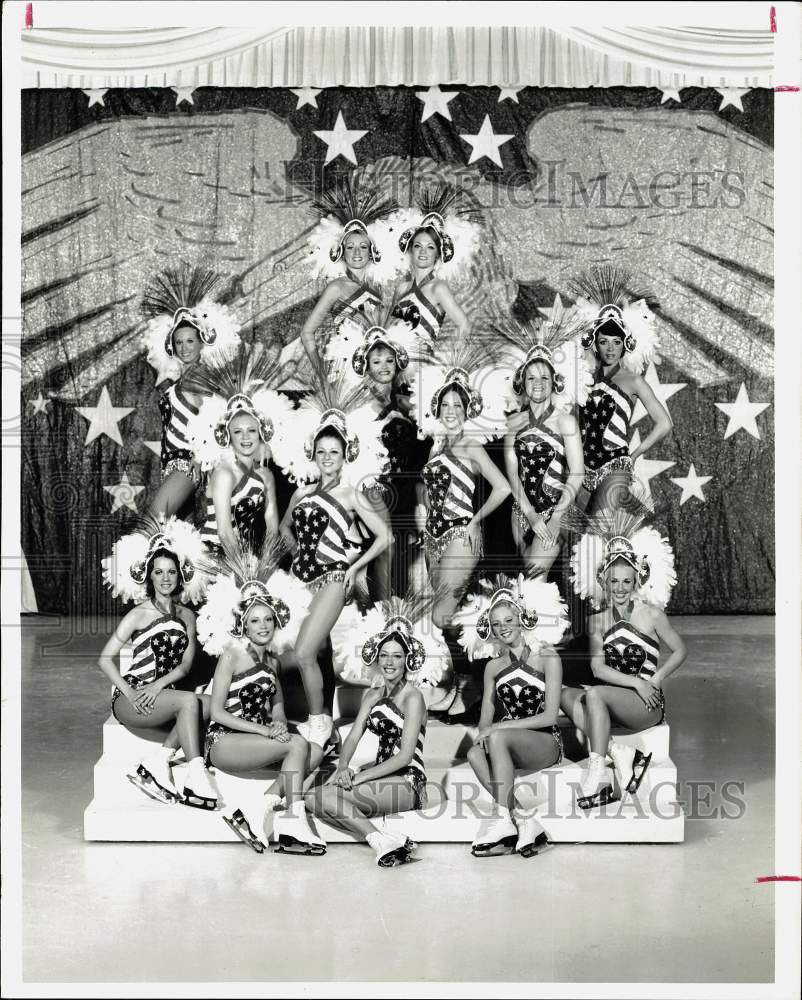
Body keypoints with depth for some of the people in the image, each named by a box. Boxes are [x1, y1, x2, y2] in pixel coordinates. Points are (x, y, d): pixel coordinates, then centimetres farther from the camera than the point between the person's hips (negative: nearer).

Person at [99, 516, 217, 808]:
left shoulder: (187, 616, 12)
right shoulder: (140, 614, -1)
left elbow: (185, 664, 6)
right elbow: (105, 658, -4)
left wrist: (158, 685, -13)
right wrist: (129, 692, -17)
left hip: (162, 696, 5)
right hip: (129, 700, -5)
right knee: (189, 700, -31)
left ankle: (157, 762, -22)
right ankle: (197, 780, -32)